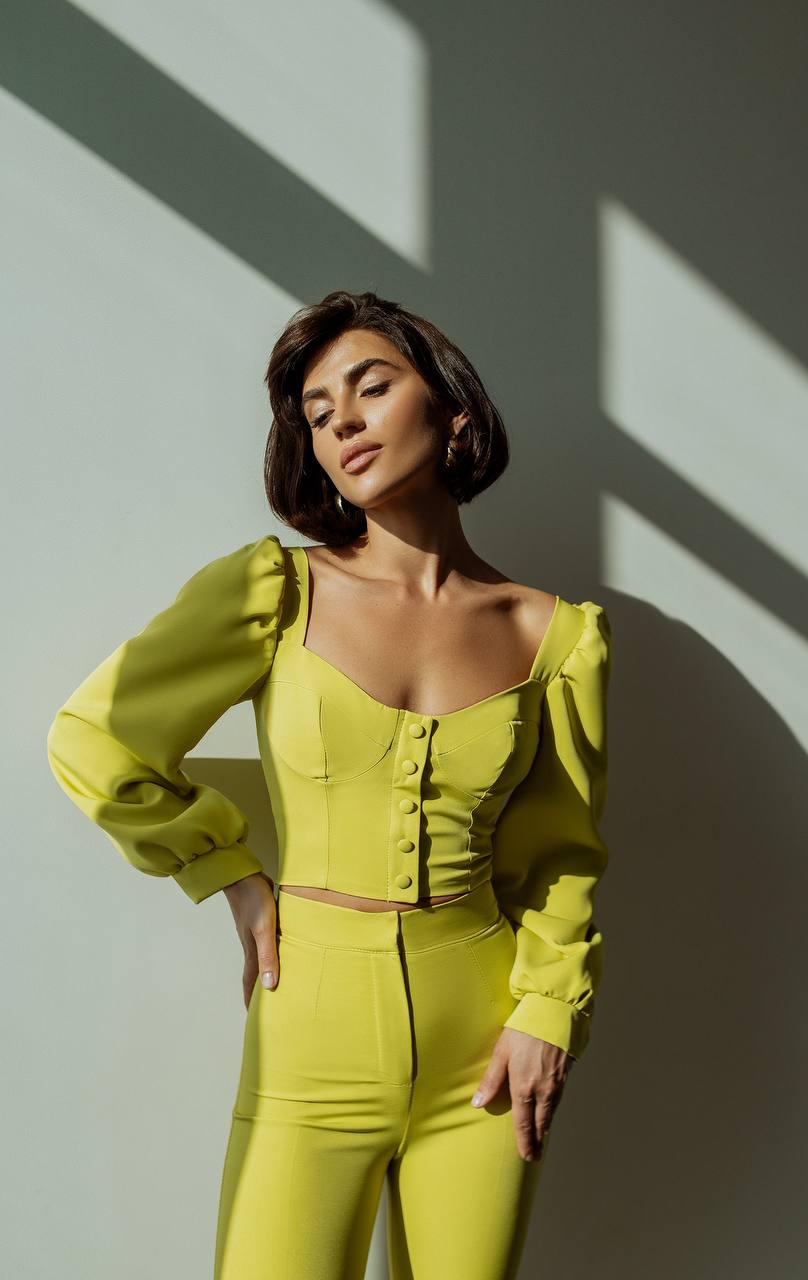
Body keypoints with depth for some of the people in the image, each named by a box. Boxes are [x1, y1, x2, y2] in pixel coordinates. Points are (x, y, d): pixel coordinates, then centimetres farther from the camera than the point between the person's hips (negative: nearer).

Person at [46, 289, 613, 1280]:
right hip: (316, 1029, -1)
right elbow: (94, 743, 2)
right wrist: (232, 876, 3)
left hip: (481, 1045, 2)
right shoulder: (278, 590, -4)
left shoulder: (556, 635, 1)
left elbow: (557, 856, 9)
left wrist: (549, 1010, 0)